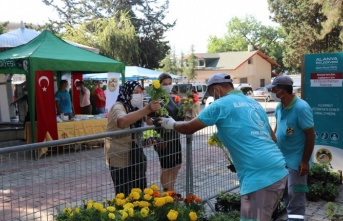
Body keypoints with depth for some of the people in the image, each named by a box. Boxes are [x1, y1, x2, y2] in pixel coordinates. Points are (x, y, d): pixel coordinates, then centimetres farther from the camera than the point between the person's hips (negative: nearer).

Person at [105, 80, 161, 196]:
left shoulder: (134, 108, 10)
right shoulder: (118, 107, -16)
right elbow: (122, 122, -41)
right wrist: (147, 109, -47)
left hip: (135, 158, 8)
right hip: (120, 160, -8)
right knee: (125, 195, -2)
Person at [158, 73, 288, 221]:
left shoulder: (221, 104, -1)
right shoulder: (254, 103, 21)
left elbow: (189, 128, 7)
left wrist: (171, 124, 26)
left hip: (259, 176, -8)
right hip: (279, 171, 9)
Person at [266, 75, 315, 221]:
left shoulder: (301, 108, -21)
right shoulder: (279, 107, 3)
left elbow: (310, 135, -18)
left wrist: (305, 161, -17)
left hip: (296, 161, -8)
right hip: (281, 158, 8)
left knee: (295, 196, 0)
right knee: (286, 193, 20)